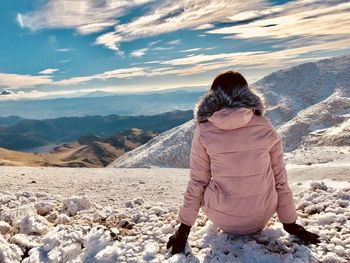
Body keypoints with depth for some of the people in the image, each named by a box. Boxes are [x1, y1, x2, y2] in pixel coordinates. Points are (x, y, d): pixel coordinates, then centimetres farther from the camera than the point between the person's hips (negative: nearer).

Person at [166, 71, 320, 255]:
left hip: (222, 219, -1)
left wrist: (184, 229, 6)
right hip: (261, 219, 1)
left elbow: (196, 182, -7)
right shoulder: (266, 127, -9)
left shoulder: (204, 131, -13)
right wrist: (290, 223, 13)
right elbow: (280, 179, -1)